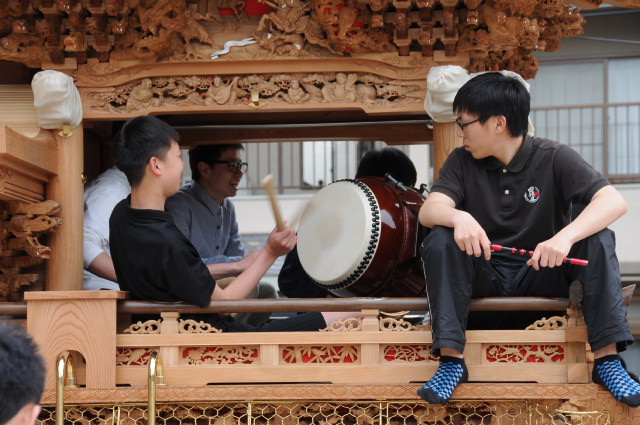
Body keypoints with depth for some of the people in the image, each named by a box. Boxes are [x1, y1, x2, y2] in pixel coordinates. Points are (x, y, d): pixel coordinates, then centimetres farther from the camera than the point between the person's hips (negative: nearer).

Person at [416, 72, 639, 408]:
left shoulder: (554, 159, -9)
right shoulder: (462, 162, -2)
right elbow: (429, 210, -16)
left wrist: (566, 235, -41)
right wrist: (458, 217, -41)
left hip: (542, 274, -1)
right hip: (485, 275, 1)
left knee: (598, 239, -26)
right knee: (440, 240, -27)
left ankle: (607, 358, -26)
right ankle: (451, 359, -29)